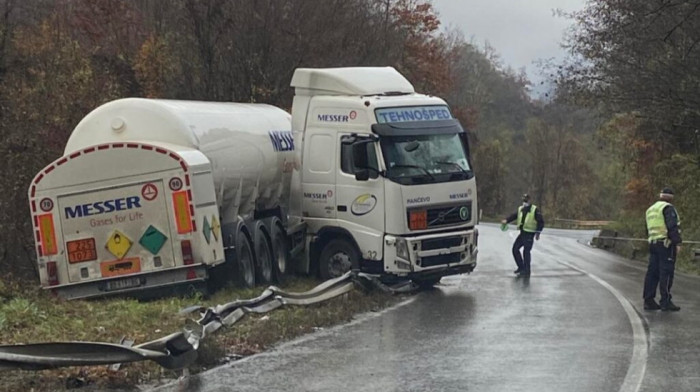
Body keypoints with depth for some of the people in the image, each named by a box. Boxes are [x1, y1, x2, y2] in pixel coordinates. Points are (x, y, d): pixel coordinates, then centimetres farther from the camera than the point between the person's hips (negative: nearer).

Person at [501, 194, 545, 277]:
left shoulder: (535, 210, -7)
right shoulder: (520, 209, 12)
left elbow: (541, 222, -9)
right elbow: (514, 216, 1)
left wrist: (538, 233, -16)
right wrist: (506, 220, -18)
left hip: (529, 234, -7)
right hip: (522, 233, 7)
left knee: (526, 251, -9)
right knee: (515, 249, 8)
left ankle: (526, 271, 0)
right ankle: (521, 267, 22)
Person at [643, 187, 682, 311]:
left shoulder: (650, 210, 19)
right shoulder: (668, 208, -7)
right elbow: (673, 226, -17)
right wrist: (677, 242, -16)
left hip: (653, 243, 8)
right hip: (667, 244, -8)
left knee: (652, 272, 7)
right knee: (666, 273, -8)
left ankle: (648, 301, 6)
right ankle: (665, 301, -11)